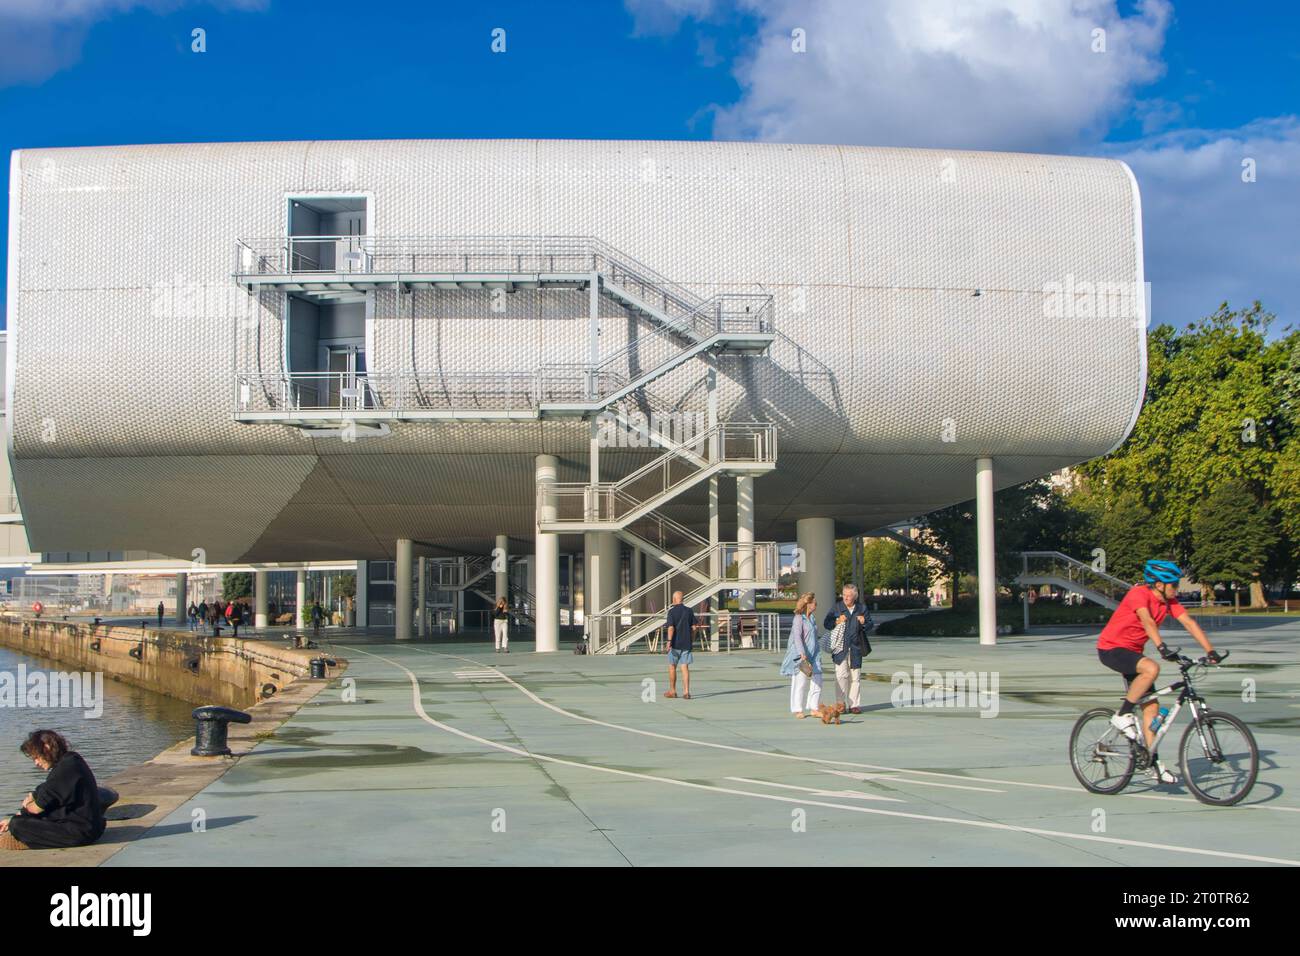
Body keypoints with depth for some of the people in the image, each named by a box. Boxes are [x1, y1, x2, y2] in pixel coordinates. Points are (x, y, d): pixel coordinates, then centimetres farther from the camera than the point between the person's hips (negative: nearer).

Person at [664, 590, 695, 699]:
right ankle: (686, 692, -7)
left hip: (675, 643, -3)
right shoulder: (689, 611, 4)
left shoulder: (672, 611, -8)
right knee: (685, 667, 1)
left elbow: (671, 628, -16)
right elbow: (693, 628, 5)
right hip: (686, 643, 3)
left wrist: (669, 641, -17)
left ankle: (672, 691, 19)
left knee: (672, 666, 11)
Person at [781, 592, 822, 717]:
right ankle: (797, 709, 9)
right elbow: (797, 637, -18)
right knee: (800, 683, -1)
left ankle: (814, 708, 13)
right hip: (802, 657, -7)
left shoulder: (812, 618, 13)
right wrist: (802, 654, -26)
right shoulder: (799, 618, -11)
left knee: (817, 682, 4)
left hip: (814, 655, 7)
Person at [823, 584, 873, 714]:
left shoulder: (862, 608, 7)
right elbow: (826, 624, 1)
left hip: (856, 647, 2)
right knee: (841, 675, -10)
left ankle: (854, 705, 14)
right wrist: (837, 622, -17)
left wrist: (864, 623, -11)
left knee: (855, 676, 7)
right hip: (840, 647, -2)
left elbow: (870, 625, 12)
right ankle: (840, 703, -1)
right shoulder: (836, 607, 1)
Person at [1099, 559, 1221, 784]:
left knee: (1151, 705, 1)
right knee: (1152, 668, -34)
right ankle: (1122, 714, -17)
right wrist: (1162, 648, -52)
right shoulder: (1139, 593, -22)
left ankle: (1152, 763, 6)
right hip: (1111, 648, -8)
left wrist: (1210, 651, -20)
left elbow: (1189, 622, -10)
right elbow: (1147, 621, -38)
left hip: (1133, 652, 8)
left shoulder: (1169, 601, -1)